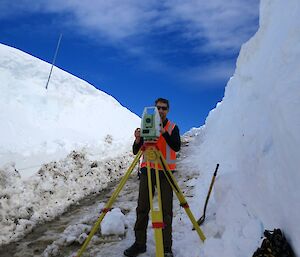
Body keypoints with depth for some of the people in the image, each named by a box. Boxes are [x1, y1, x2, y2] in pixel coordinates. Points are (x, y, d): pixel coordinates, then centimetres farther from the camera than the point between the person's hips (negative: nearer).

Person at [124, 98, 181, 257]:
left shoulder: (172, 128, 6)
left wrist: (163, 132, -23)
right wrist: (138, 140, -14)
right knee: (142, 208, 2)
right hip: (147, 170, 2)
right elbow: (136, 151, 7)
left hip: (165, 172, -2)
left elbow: (177, 147, -12)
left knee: (166, 210, -2)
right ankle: (139, 243, 14)